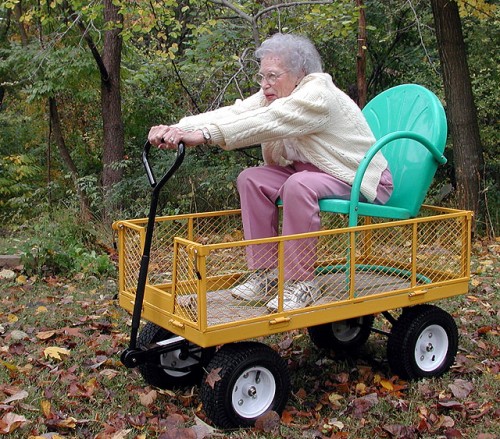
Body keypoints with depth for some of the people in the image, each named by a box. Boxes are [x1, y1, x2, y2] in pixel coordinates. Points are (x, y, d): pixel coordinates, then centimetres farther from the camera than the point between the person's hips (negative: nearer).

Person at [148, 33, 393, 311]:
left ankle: (302, 284, -24)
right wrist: (179, 129, -30)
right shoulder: (272, 96, 2)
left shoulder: (318, 95, -24)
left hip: (363, 181, -8)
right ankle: (266, 274, -6)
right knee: (252, 180, -10)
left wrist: (204, 134, -48)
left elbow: (267, 123, -39)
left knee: (299, 184, -34)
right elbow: (233, 113, -14)